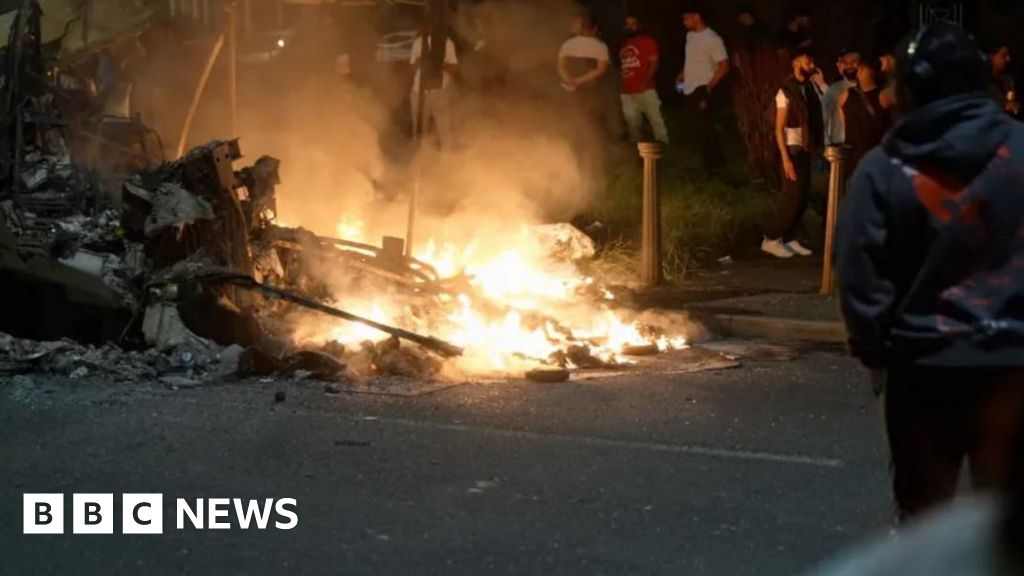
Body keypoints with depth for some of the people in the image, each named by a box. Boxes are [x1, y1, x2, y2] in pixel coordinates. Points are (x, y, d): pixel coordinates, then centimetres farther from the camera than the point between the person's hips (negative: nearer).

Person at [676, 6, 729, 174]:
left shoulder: (712, 39, -13)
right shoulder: (690, 36, 11)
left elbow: (724, 66, -14)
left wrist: (709, 87, -16)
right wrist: (682, 75, 10)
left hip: (702, 90, -8)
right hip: (690, 89, 8)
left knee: (703, 128, -8)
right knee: (702, 128, 12)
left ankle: (713, 164, 1)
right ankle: (715, 162, 21)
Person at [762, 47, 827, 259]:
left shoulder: (809, 86, 6)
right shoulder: (786, 91, -14)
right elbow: (779, 129, -15)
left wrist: (820, 82, -7)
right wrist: (786, 159, -20)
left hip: (806, 148, 7)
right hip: (793, 149, -7)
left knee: (803, 198, 8)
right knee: (793, 198, -7)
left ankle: (789, 239, 16)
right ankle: (772, 240, 1)